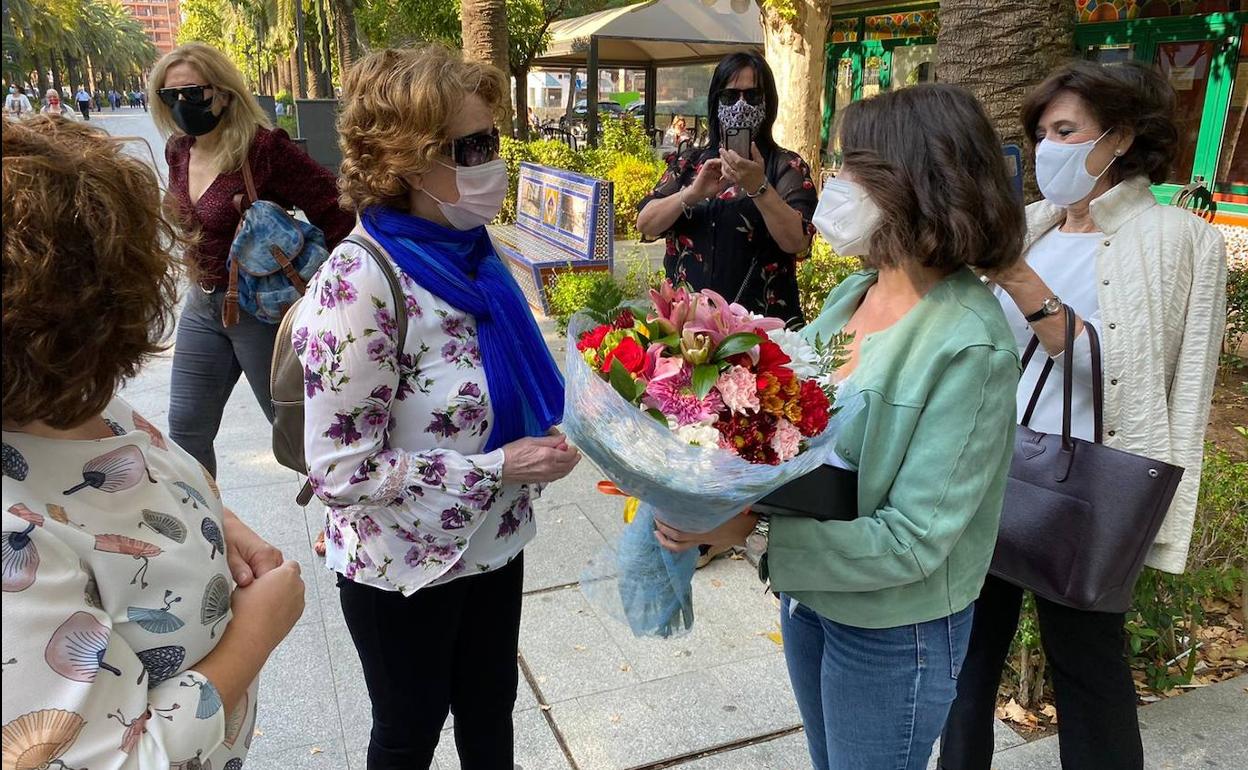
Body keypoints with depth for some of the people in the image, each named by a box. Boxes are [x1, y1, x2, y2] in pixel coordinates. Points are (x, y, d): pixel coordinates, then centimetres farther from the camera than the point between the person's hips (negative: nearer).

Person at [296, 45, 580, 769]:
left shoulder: (473, 254, -3)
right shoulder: (359, 281, -26)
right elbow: (342, 470, -25)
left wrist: (549, 431, -7)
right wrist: (496, 468, -25)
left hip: (494, 541, 6)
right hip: (406, 568, -6)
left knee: (490, 709, 26)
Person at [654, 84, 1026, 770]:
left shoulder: (969, 345, -25)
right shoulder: (855, 292, -4)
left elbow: (913, 540, -26)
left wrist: (752, 528, -31)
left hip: (892, 631, -6)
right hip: (807, 589, 6)